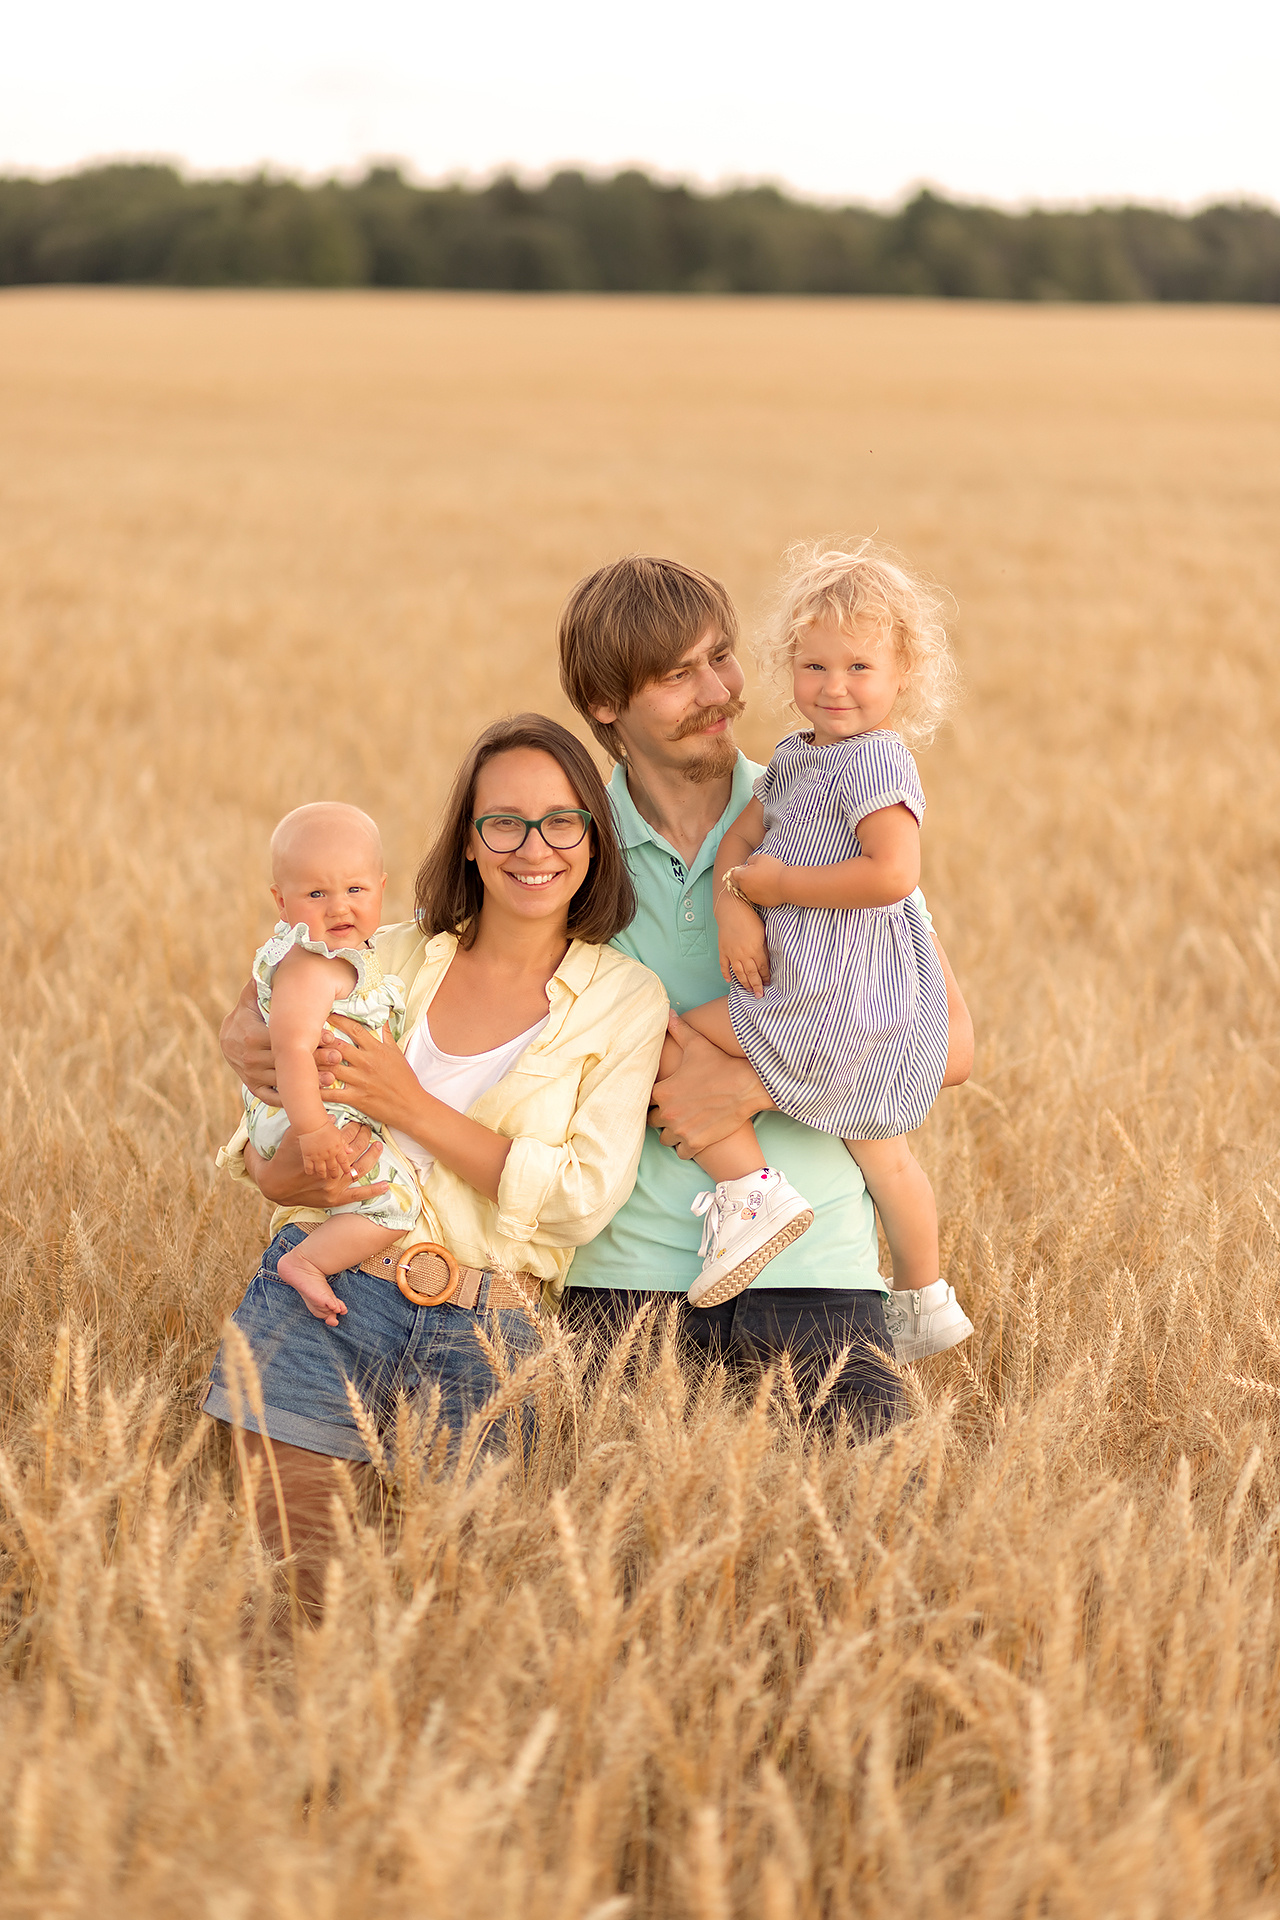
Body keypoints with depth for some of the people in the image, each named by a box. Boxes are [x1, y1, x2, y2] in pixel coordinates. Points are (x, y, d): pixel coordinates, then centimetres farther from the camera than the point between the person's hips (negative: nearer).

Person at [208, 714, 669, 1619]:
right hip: (324, 1294, 1)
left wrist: (414, 1108, -13)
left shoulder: (625, 1000, 3)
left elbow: (586, 1197, -7)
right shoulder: (391, 959, 10)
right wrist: (281, 1171, -11)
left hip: (482, 1335, -1)